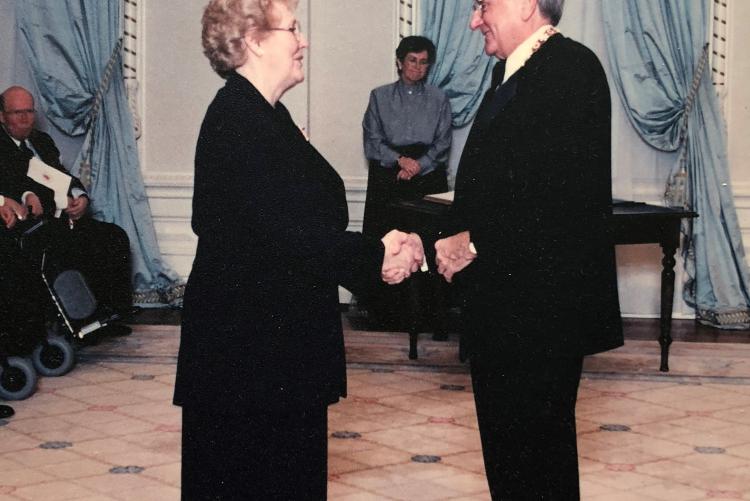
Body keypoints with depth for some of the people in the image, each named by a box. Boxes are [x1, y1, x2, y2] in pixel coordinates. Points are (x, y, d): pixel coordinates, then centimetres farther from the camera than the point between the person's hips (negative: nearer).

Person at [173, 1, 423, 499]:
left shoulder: (265, 116, 13)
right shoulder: (236, 121, -18)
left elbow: (304, 217, 10)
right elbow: (289, 231, -23)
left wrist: (377, 249, -5)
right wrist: (376, 257, -12)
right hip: (249, 342, -10)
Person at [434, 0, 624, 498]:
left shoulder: (571, 68, -14)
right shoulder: (510, 73, 16)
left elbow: (564, 191, -23)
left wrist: (476, 241, -17)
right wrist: (458, 240, 0)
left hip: (541, 302, -9)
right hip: (500, 298, 9)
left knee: (535, 443, -1)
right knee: (504, 436, 16)